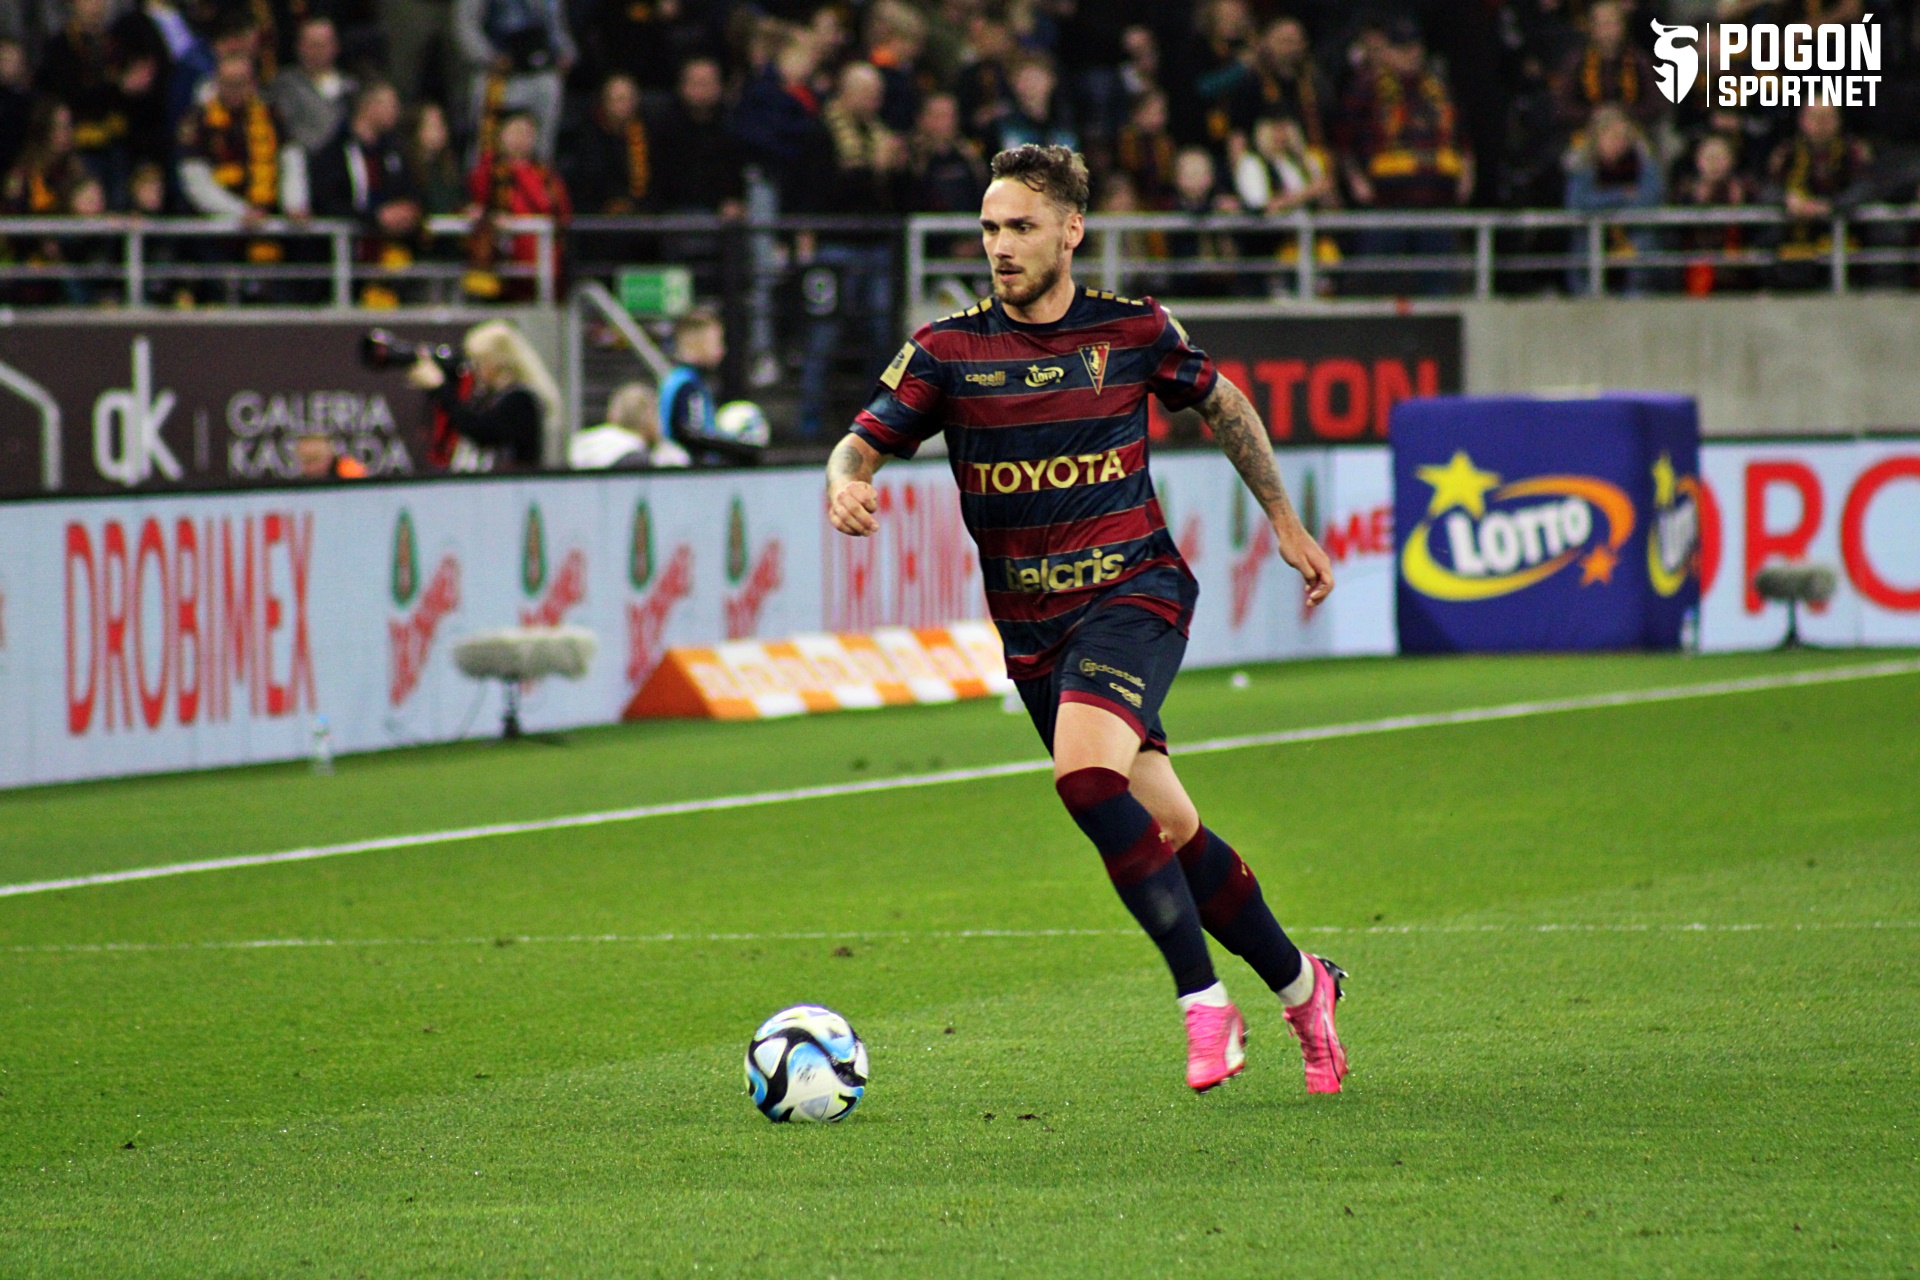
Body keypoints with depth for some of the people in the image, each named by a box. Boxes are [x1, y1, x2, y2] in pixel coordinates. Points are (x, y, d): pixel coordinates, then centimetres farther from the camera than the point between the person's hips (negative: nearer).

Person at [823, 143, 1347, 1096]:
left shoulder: (1135, 331, -1)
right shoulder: (948, 349, -1)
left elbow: (1222, 405, 16)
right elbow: (864, 442, -4)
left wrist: (1285, 522, 19)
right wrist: (846, 485, -29)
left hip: (1134, 590, -3)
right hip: (1031, 626, 3)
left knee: (1086, 771, -29)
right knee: (1163, 827, 5)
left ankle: (1203, 999, -24)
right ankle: (1296, 983, 25)